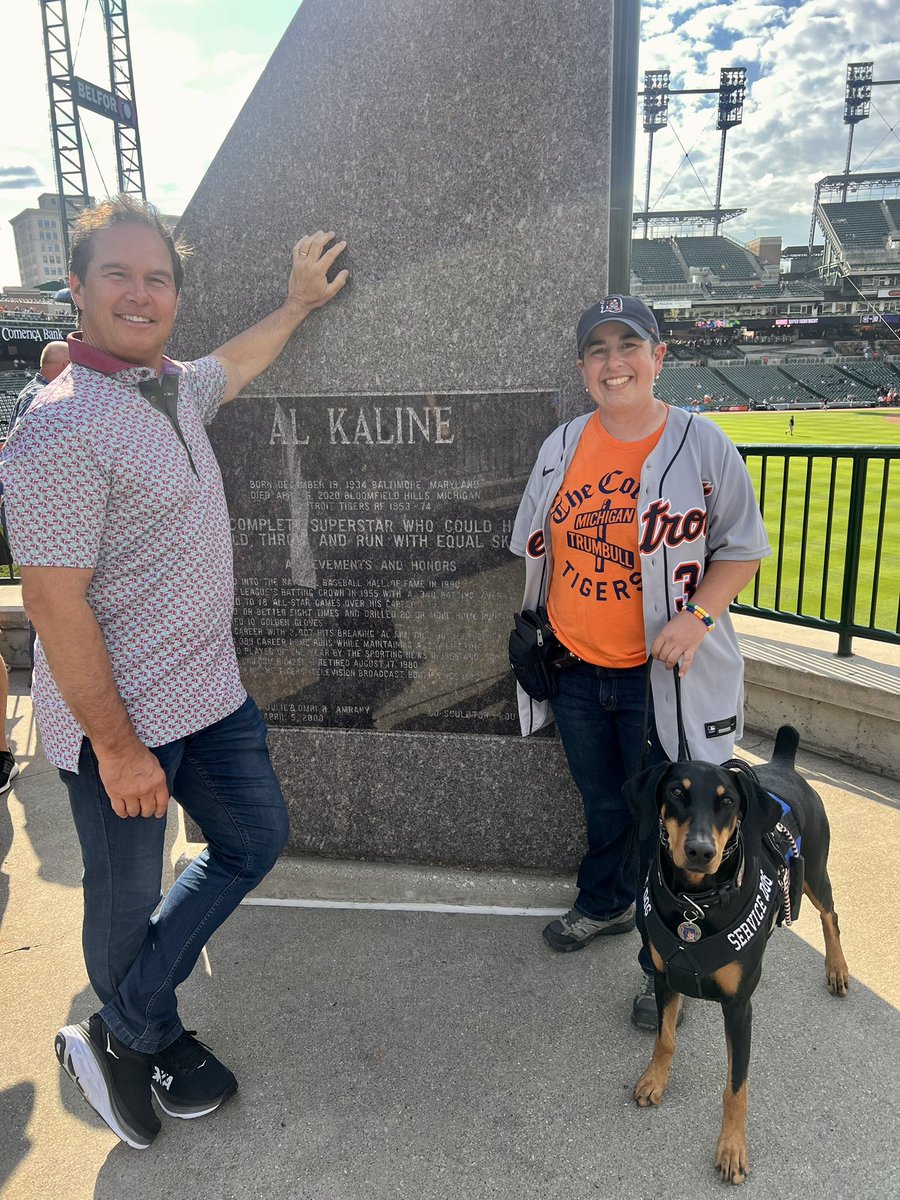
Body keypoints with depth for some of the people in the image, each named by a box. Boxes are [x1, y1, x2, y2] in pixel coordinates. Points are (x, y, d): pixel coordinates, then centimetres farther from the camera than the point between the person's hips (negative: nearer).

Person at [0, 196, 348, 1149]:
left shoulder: (175, 387, 6)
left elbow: (239, 362, 30)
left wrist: (298, 300, 39)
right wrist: (118, 748, -20)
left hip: (207, 692, 9)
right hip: (117, 719, -9)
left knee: (256, 838, 17)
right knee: (127, 893, 12)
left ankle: (119, 1030, 30)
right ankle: (142, 1043, 41)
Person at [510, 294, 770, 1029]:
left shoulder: (701, 444, -9)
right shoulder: (563, 447, 3)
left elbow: (742, 548, -4)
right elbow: (537, 545, 13)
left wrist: (697, 615, -18)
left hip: (663, 673, -4)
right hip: (576, 667, 4)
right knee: (603, 801, 23)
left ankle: (664, 963, 31)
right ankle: (605, 905, 50)